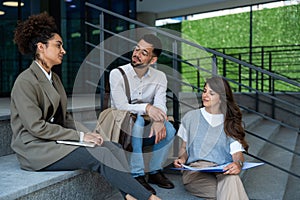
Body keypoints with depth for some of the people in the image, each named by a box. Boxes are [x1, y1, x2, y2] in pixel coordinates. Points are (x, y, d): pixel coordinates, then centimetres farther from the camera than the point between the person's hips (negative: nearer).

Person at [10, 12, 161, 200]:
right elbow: (36, 127, -18)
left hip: (55, 141, 8)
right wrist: (80, 136, -16)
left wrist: (88, 133, -2)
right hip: (35, 149, -8)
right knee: (100, 155, -23)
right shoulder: (25, 82, -13)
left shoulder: (54, 78, 15)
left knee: (111, 147, -13)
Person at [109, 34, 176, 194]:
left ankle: (155, 172, -6)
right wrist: (146, 108, -40)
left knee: (168, 129, -25)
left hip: (144, 133, 3)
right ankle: (137, 175, -26)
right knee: (136, 120, -35)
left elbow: (160, 105, -15)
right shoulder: (117, 74, -11)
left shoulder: (159, 77, 1)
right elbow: (121, 107, -22)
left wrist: (159, 120, -38)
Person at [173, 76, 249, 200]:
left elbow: (237, 152, 3)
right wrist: (182, 159, -2)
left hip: (223, 171, 1)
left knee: (231, 178, -39)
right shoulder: (191, 117, 18)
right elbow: (184, 148, 21)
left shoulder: (230, 123, 14)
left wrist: (238, 163, -21)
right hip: (195, 170, -1)